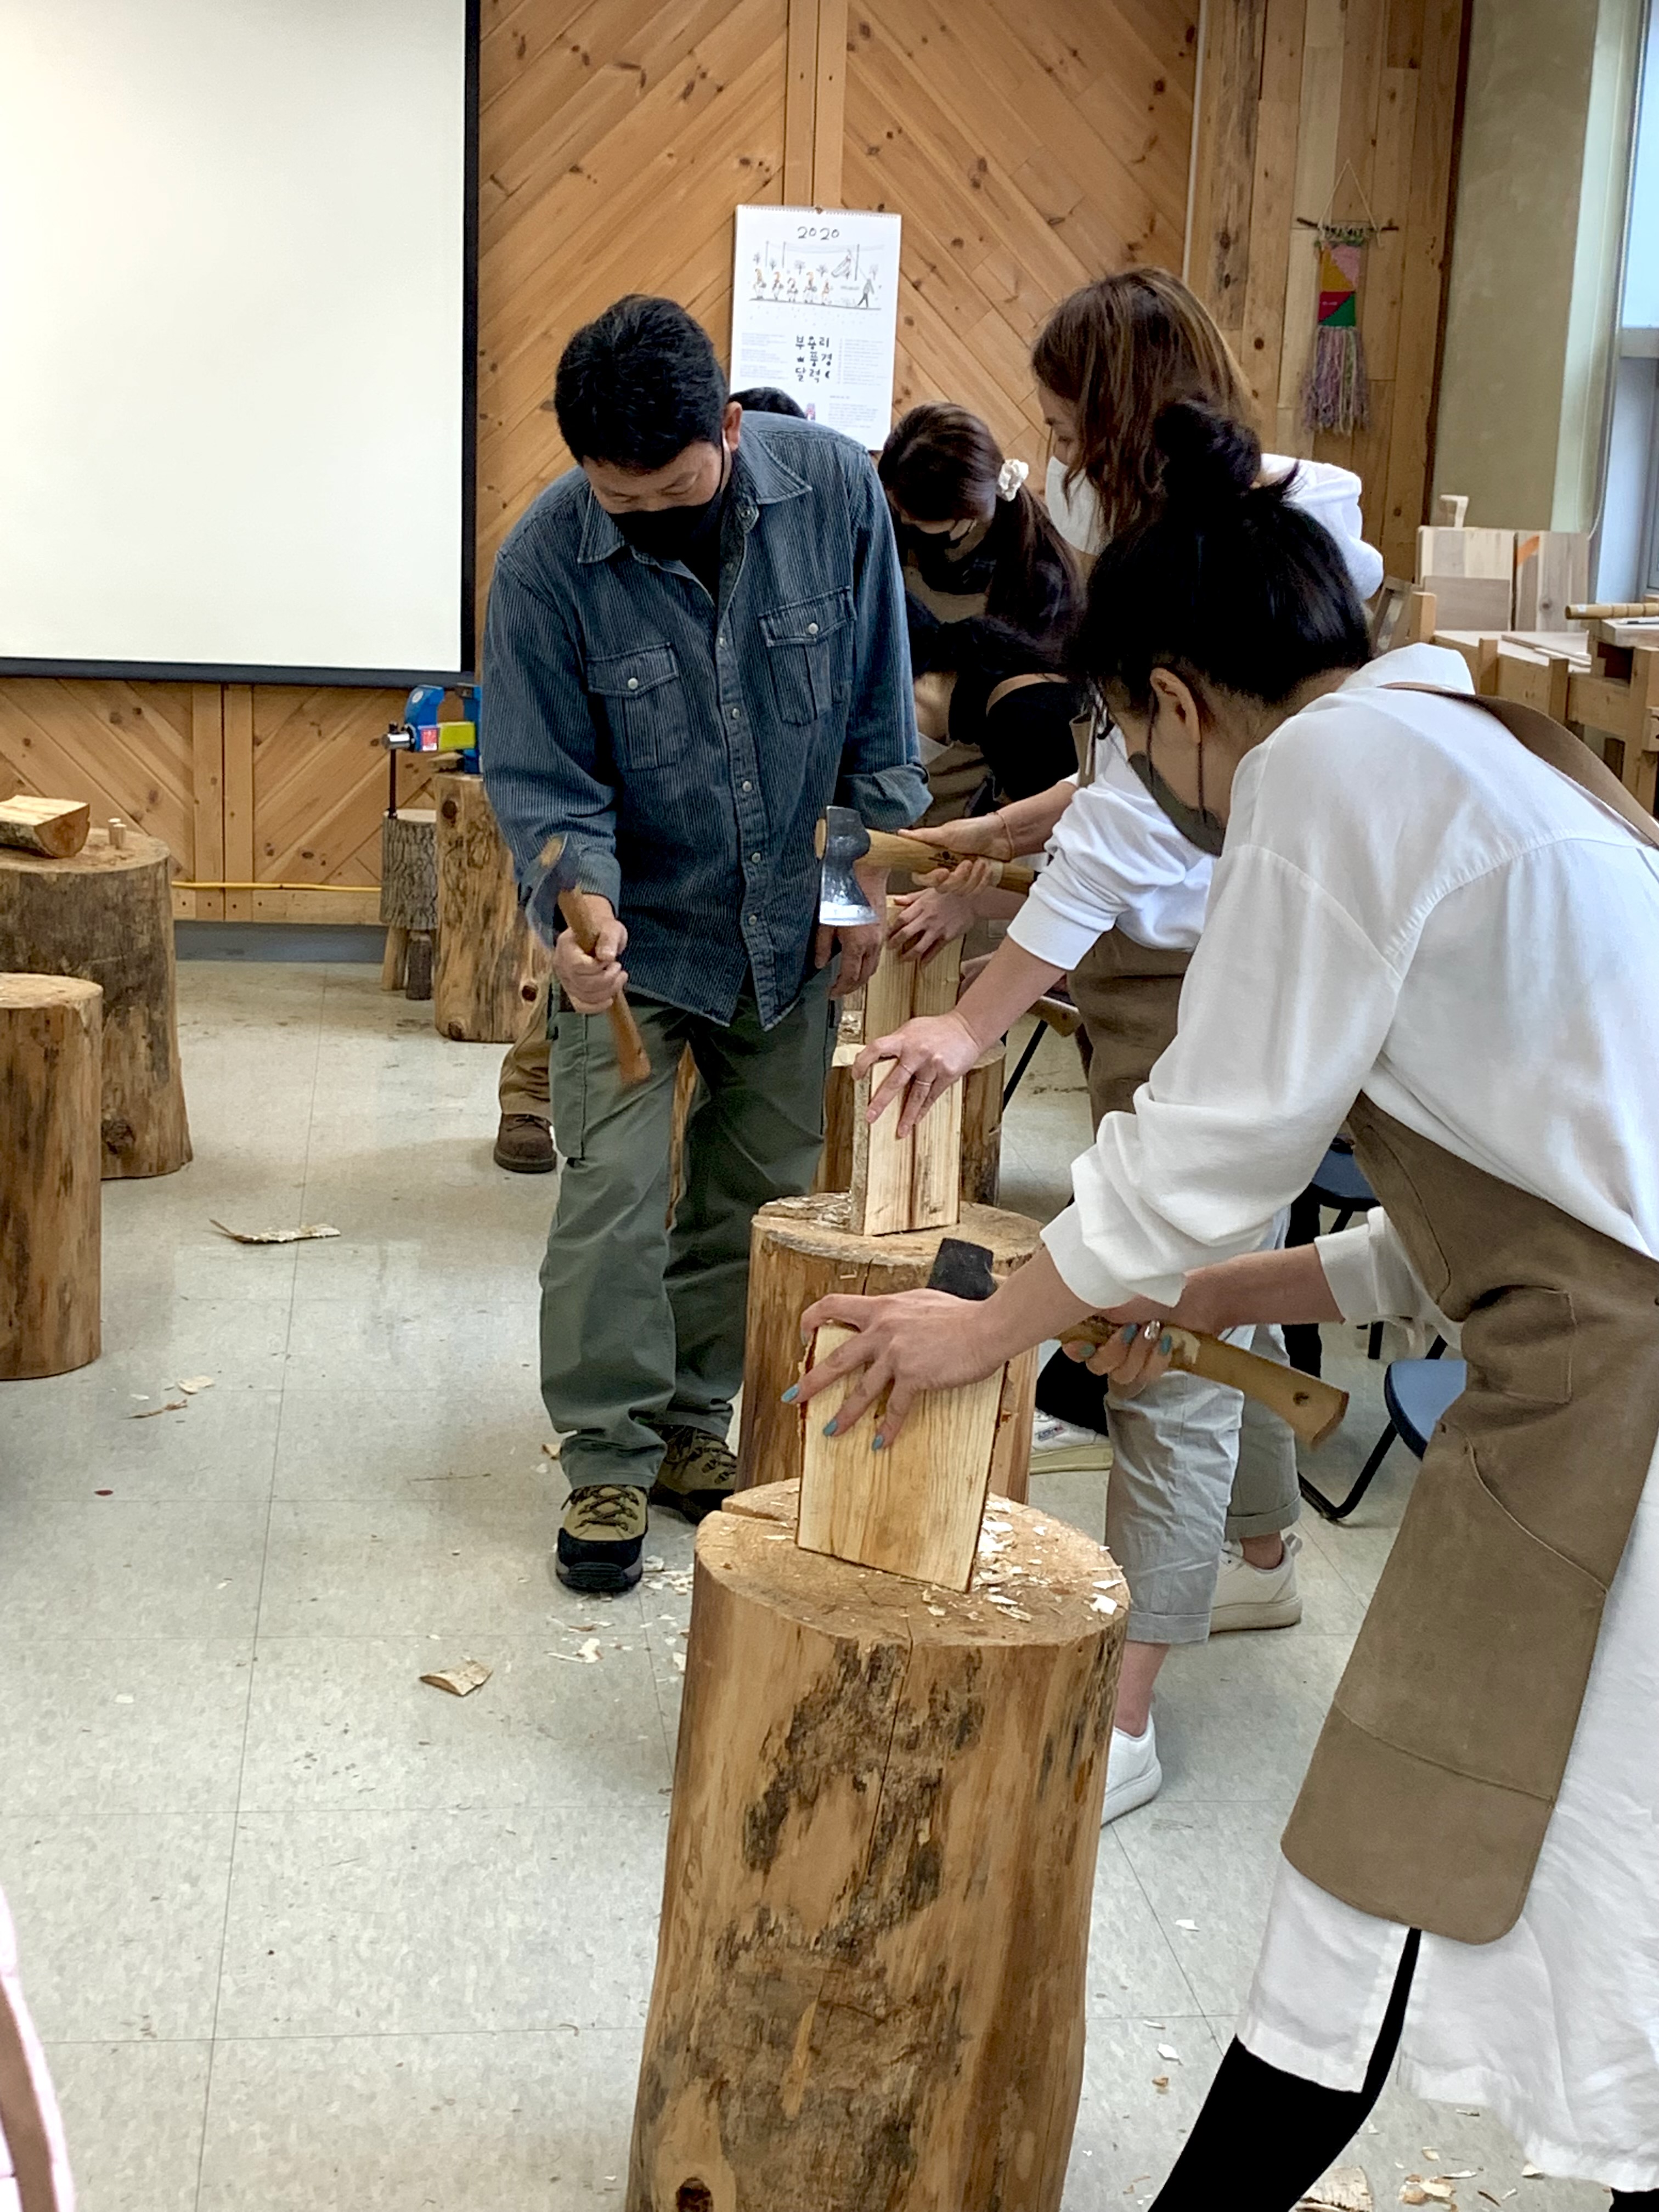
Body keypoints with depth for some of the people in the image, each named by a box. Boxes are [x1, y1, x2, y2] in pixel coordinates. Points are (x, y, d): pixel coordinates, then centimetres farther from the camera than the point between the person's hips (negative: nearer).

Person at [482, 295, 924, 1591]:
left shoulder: (834, 489, -15)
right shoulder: (548, 559, -20)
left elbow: (879, 709, -3)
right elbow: (543, 779, -15)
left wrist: (871, 878, -2)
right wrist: (581, 911, -34)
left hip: (791, 925, 3)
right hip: (637, 929, -2)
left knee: (762, 1191, 11)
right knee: (614, 1191, -10)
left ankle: (694, 1422, 28)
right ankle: (608, 1462, 5)